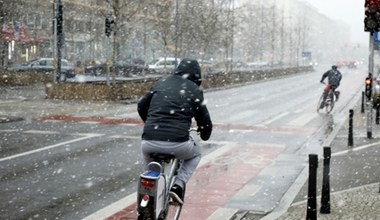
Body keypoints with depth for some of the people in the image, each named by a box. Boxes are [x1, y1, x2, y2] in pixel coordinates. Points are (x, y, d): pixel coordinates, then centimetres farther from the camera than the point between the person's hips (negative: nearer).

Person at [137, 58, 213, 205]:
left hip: (150, 142, 4)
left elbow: (141, 106, 28)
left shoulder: (161, 83, 19)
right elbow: (204, 120, 10)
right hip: (177, 144, -3)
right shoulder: (194, 90, 8)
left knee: (146, 153, 40)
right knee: (196, 153, 30)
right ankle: (178, 186, 11)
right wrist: (205, 135, 33)